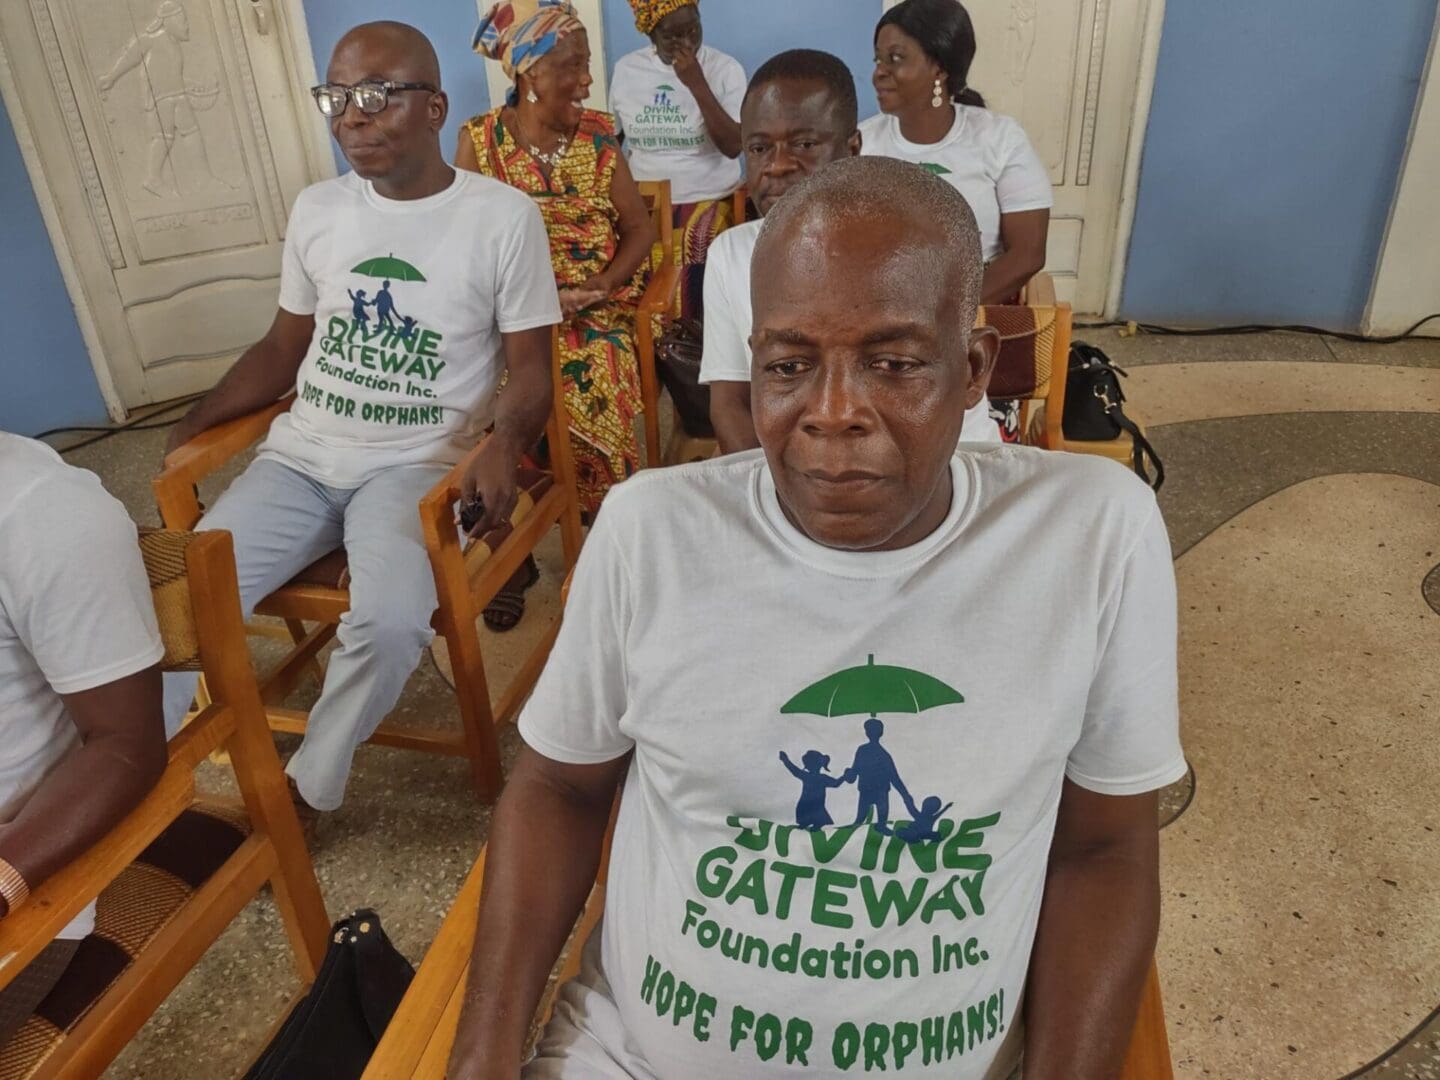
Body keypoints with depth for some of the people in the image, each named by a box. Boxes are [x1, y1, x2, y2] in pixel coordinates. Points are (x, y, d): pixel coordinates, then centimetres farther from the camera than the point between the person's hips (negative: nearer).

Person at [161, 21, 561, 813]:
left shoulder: (503, 217, -4)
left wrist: (504, 444, -27)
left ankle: (303, 790, -2)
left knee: (390, 623, -30)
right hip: (301, 455, 5)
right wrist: (187, 428, 4)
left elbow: (529, 370, -4)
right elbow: (283, 348, 17)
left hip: (419, 462, -4)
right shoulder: (315, 210, 10)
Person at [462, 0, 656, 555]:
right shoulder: (479, 139, 0)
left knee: (592, 386, -29)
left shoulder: (597, 134, 5)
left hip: (597, 309, 1)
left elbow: (639, 228, 3)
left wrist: (602, 288, -15)